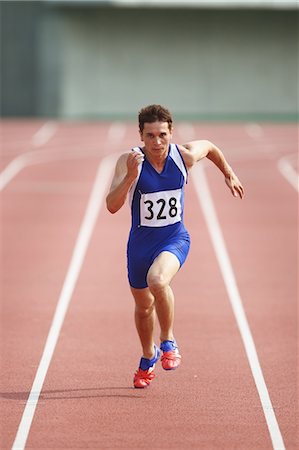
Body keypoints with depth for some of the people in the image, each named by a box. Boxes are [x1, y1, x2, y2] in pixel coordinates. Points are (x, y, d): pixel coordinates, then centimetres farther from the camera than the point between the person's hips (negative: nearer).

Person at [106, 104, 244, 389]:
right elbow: (112, 206, -30)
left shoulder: (184, 156, -14)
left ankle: (168, 343, -10)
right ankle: (149, 357, 48)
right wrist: (130, 175, -43)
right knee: (143, 306, 18)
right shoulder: (129, 161, -20)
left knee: (157, 280, -33)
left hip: (174, 238, -1)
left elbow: (210, 147, 10)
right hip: (141, 241, 1)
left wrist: (229, 175, 22)